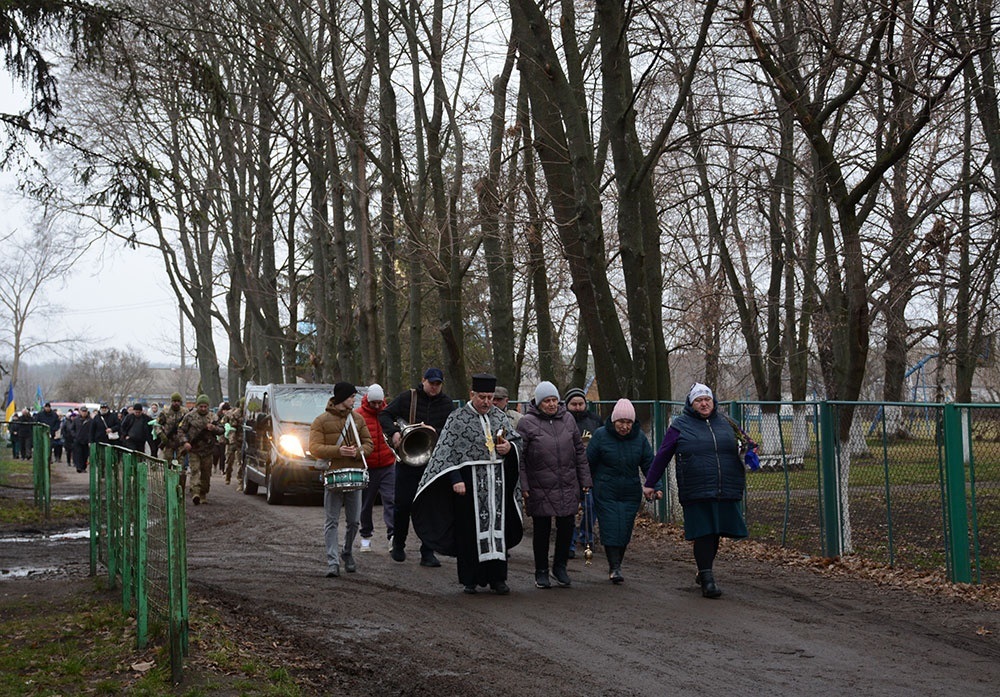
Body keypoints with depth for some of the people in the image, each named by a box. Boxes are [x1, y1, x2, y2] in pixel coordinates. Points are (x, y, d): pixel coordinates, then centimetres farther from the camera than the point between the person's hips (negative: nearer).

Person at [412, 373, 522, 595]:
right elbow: (449, 451, -7)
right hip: (470, 481, -4)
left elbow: (517, 439, 20)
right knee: (470, 529, 0)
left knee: (497, 526, 6)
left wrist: (509, 447, -3)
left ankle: (496, 577, 13)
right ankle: (470, 579, 9)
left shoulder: (500, 417, 11)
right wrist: (456, 479, -16)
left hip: (497, 481, 4)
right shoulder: (457, 419, -3)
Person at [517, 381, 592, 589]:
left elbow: (579, 452, 14)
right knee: (542, 530, 5)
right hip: (540, 489, -3)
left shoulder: (568, 419, 8)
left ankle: (560, 566, 25)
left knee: (566, 527, 6)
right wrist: (523, 486, -10)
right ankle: (541, 572, 18)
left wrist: (585, 479, 11)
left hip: (567, 487, 4)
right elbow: (520, 457, -5)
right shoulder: (527, 422, -5)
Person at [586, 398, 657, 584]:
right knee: (611, 529, -8)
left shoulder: (639, 437, 2)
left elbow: (648, 463, 5)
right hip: (606, 493, -3)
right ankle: (614, 568, -2)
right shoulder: (601, 435, -6)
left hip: (631, 493, 3)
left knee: (625, 530, 5)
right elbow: (588, 462, -1)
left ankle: (616, 565, 21)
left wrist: (655, 485, -6)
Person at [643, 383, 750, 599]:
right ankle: (707, 580, -5)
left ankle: (705, 571, 28)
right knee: (703, 535, -7)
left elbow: (736, 452, 26)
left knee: (715, 534, 9)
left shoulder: (724, 423, 14)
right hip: (696, 493, -4)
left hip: (726, 492, 4)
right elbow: (662, 456, 5)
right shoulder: (680, 425, 3)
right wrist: (650, 483, 4)